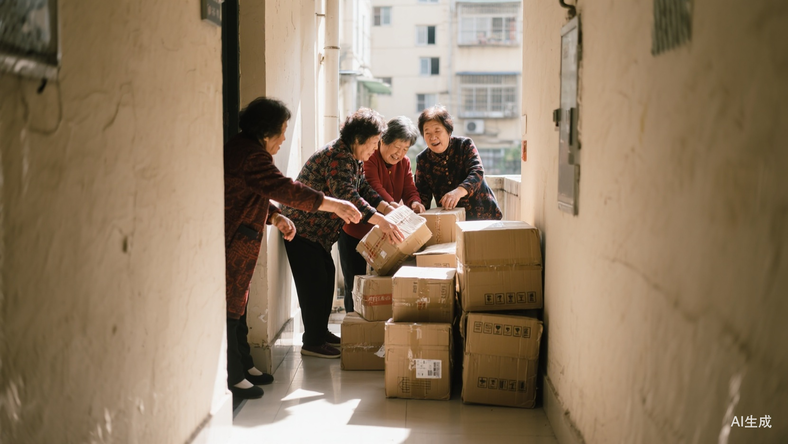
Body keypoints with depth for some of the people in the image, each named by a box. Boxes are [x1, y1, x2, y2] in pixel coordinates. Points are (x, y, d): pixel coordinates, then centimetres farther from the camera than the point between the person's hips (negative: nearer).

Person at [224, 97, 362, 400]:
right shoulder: (251, 156, -20)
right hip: (230, 245, -11)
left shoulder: (243, 149, 16)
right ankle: (233, 378, 3)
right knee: (231, 307, -4)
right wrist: (334, 206, -15)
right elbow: (285, 189, -22)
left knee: (238, 305, 17)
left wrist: (276, 218, 6)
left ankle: (243, 366, 27)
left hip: (236, 243, 11)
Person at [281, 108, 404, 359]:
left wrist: (388, 208, -1)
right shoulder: (338, 157, -25)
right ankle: (312, 343, 1)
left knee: (327, 275, 15)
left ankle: (321, 333, 26)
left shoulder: (354, 159, 10)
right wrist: (380, 221, -41)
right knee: (314, 283, -7)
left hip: (318, 229, 11)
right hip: (302, 227, -11)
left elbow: (363, 190, 14)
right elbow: (346, 195, -36)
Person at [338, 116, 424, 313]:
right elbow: (374, 186, -31)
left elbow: (409, 189, -4)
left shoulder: (404, 163, 6)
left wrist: (414, 202, -29)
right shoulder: (368, 157, -16)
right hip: (355, 233, -6)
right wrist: (392, 205, -48)